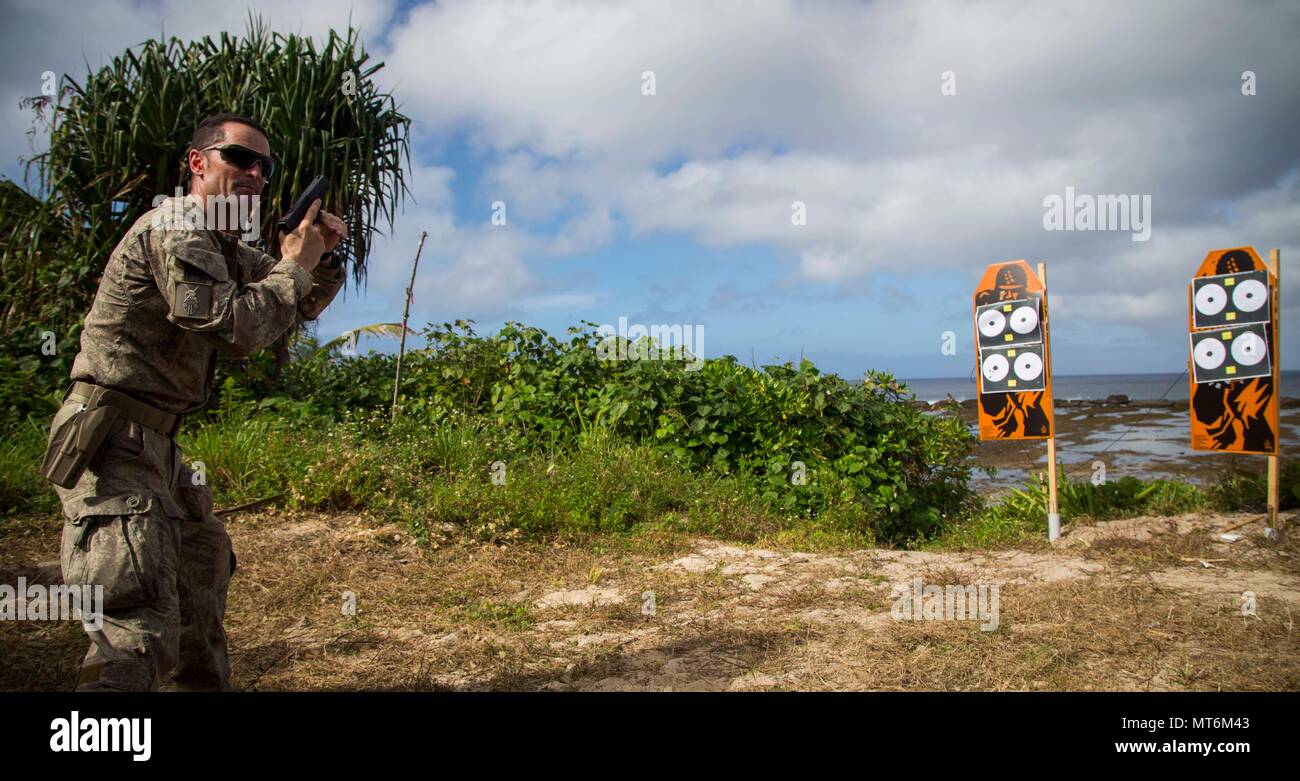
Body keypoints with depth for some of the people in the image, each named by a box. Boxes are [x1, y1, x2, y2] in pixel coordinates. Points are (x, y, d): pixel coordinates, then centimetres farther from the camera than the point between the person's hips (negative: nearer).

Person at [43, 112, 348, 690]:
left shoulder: (226, 245, 15)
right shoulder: (177, 226, -14)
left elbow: (301, 306, 21)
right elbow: (237, 328, -25)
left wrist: (322, 256, 2)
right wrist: (294, 263, -11)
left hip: (156, 445, 11)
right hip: (113, 442, -11)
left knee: (204, 561, 27)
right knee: (140, 635, -21)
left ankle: (203, 684, 46)